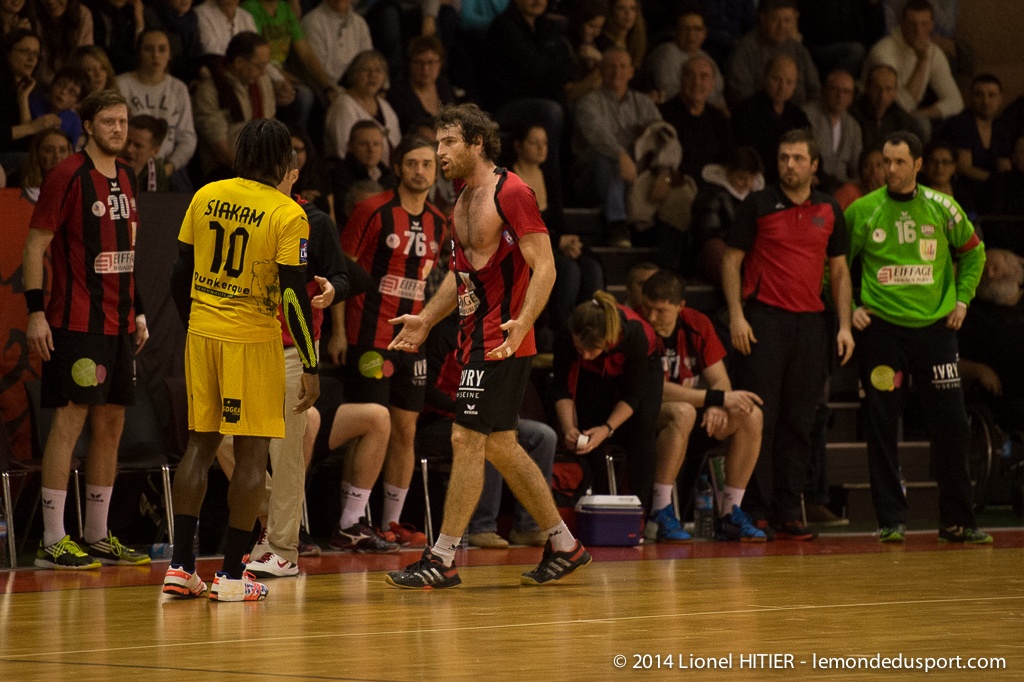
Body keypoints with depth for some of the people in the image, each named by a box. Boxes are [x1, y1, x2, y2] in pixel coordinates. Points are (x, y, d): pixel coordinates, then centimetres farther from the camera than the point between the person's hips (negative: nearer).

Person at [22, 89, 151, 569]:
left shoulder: (126, 178, 14)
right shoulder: (67, 176, -9)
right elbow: (34, 246, -9)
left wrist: (138, 312, 19)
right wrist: (35, 313, -16)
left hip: (119, 324, 8)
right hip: (75, 323, -8)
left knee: (111, 424, 9)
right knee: (70, 420, -9)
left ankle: (98, 538, 16)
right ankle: (52, 542, -7)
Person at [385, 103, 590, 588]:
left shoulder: (511, 193, -13)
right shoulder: (464, 202, 16)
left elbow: (544, 266, -18)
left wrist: (523, 322, -30)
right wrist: (425, 321, 20)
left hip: (502, 340, -10)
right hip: (476, 339, 10)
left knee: (466, 440, -9)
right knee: (499, 445, 12)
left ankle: (442, 559, -6)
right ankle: (563, 546, 20)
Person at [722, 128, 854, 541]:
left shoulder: (829, 210, 12)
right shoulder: (757, 205, 2)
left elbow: (839, 270, 16)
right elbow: (732, 261, 3)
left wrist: (844, 325, 7)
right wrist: (736, 316, -8)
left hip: (810, 321, 3)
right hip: (764, 318, -3)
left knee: (799, 421, 4)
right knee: (759, 417, -6)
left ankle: (789, 512, 8)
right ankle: (755, 510, -3)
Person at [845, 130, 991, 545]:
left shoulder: (942, 208, 3)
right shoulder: (862, 211, -1)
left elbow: (973, 252, 17)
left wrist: (962, 299, 9)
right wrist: (848, 308, -1)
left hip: (935, 326, 2)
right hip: (881, 328, -1)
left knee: (952, 425, 1)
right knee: (882, 428, -2)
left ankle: (956, 521, 11)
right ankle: (891, 520, 5)